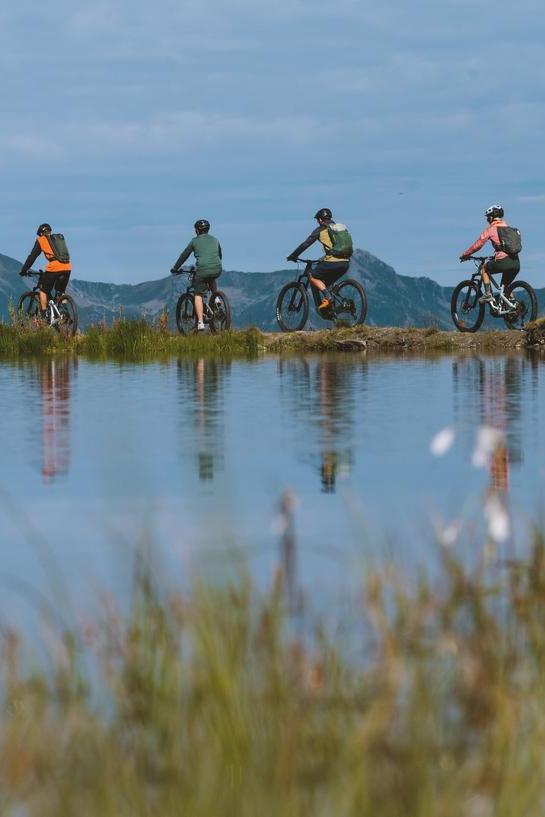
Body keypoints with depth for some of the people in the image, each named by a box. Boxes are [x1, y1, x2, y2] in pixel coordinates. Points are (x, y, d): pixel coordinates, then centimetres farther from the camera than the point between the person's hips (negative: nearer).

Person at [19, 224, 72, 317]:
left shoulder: (41, 240, 13)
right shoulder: (60, 238, 27)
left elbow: (32, 257, 14)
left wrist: (23, 270, 24)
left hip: (54, 267, -4)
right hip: (67, 267, 4)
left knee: (43, 291, 13)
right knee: (61, 292, 22)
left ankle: (44, 316, 6)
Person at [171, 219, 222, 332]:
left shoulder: (195, 241, 10)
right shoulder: (215, 240, 20)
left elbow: (184, 256, 16)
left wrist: (175, 269, 29)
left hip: (202, 270, -4)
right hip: (217, 270, 4)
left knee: (198, 295, 6)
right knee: (211, 279, 40)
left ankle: (200, 322, -8)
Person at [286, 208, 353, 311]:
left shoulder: (320, 230, 4)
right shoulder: (342, 227, 22)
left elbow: (305, 244, 4)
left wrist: (292, 256, 17)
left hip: (332, 263, -6)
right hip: (345, 264, 6)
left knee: (313, 277, 12)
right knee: (325, 284, 23)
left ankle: (327, 297, -7)